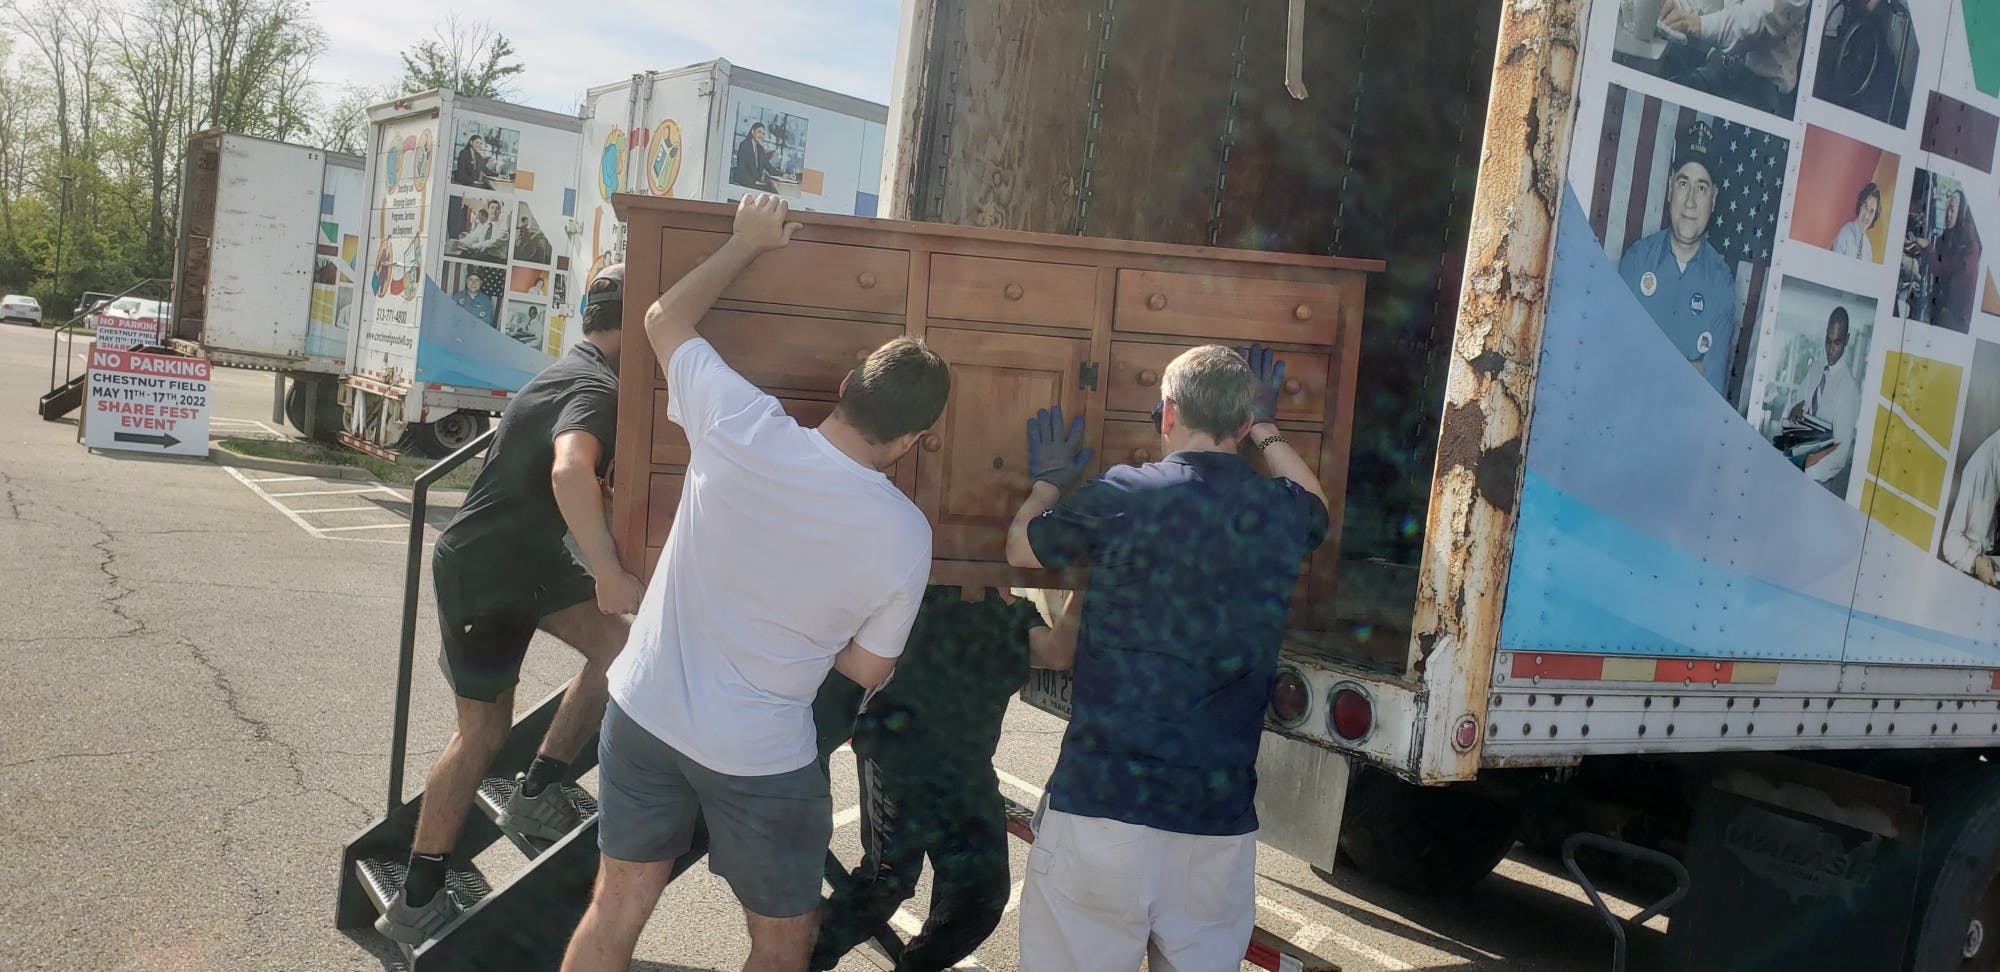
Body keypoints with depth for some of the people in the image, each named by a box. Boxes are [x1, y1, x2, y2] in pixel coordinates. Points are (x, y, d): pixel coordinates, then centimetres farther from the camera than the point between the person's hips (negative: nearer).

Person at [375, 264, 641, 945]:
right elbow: (570, 471, -42)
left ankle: (535, 795, 7)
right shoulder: (597, 389, -21)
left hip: (529, 555, 9)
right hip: (482, 574, -9)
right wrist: (609, 574, -48)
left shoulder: (571, 373, 11)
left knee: (617, 644, -1)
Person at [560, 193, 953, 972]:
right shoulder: (904, 537, -18)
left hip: (645, 713, 3)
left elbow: (665, 317, 1)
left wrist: (749, 241, 11)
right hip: (761, 758, -3)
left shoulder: (742, 430, -17)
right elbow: (868, 669, -3)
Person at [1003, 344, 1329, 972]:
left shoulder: (1122, 497, -6)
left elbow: (1021, 548, 12)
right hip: (1221, 822, 4)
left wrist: (1048, 482, 30)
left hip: (1104, 802, -3)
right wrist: (1266, 431, 43)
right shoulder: (1281, 513, 4)